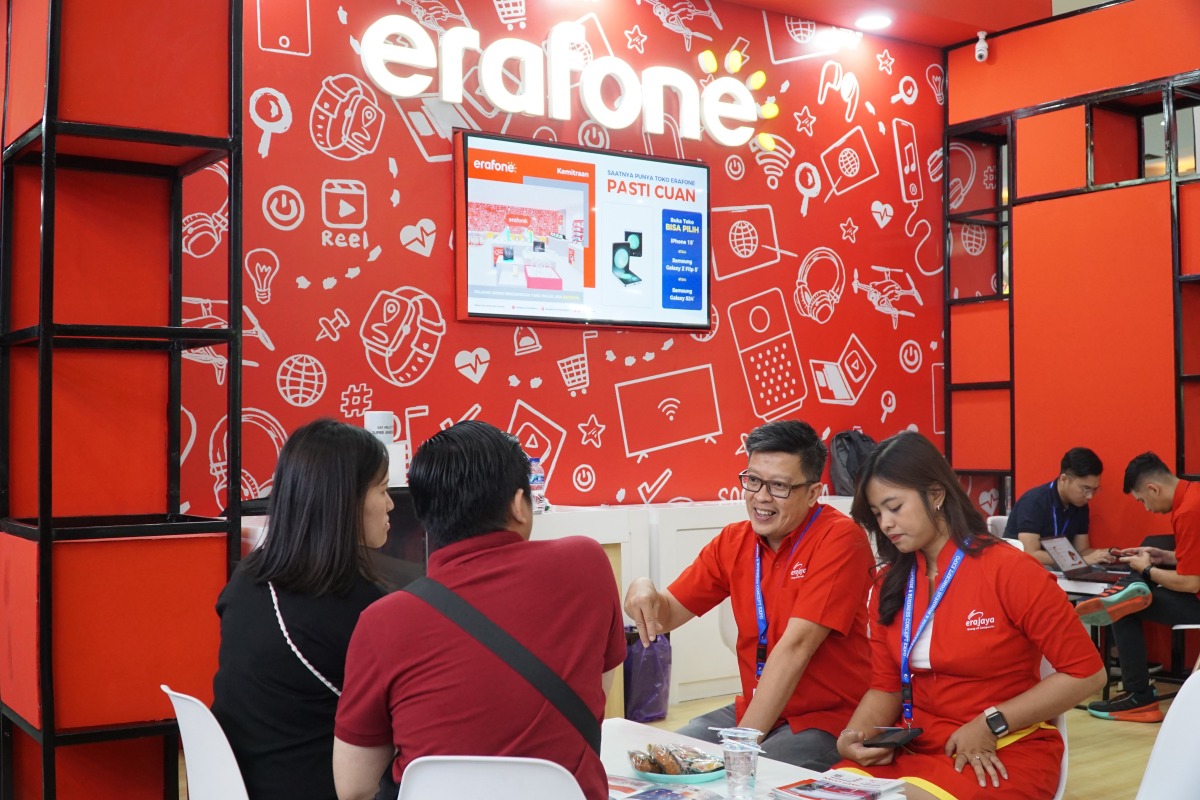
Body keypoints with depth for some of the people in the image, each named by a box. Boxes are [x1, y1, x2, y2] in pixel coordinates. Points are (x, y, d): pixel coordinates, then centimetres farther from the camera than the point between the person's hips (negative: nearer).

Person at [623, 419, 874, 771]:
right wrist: (644, 592, -16)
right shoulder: (733, 541, 3)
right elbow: (669, 613, 8)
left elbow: (796, 647, -22)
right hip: (753, 709, 6)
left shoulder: (839, 539, -16)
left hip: (826, 720, -6)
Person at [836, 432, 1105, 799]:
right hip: (916, 748, 5)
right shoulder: (890, 584, 6)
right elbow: (886, 685, 10)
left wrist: (991, 724, -14)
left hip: (1007, 751, -5)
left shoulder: (1009, 570, -11)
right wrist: (854, 735, -11)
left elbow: (1085, 672, -9)